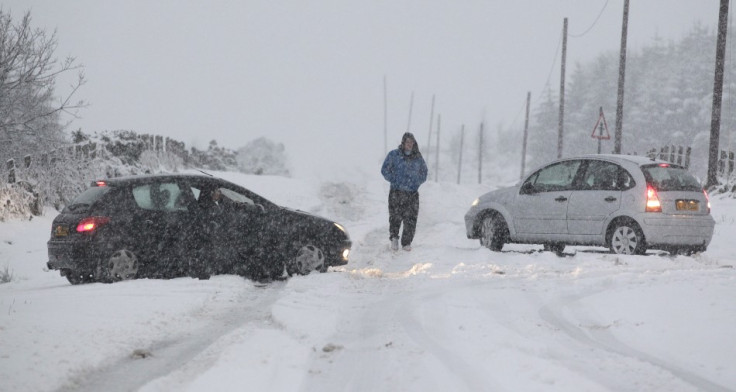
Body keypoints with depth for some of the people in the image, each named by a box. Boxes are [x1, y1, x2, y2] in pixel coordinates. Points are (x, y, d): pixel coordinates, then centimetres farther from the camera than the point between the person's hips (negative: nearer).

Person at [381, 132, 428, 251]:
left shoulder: (418, 158, 10)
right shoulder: (394, 155, 0)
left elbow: (424, 173, 20)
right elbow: (385, 170, 1)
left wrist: (417, 182, 6)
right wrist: (394, 180, -5)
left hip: (412, 193, 3)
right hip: (396, 192, -3)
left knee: (411, 219, -2)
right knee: (395, 217, -6)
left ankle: (406, 243, 8)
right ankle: (394, 238, 18)